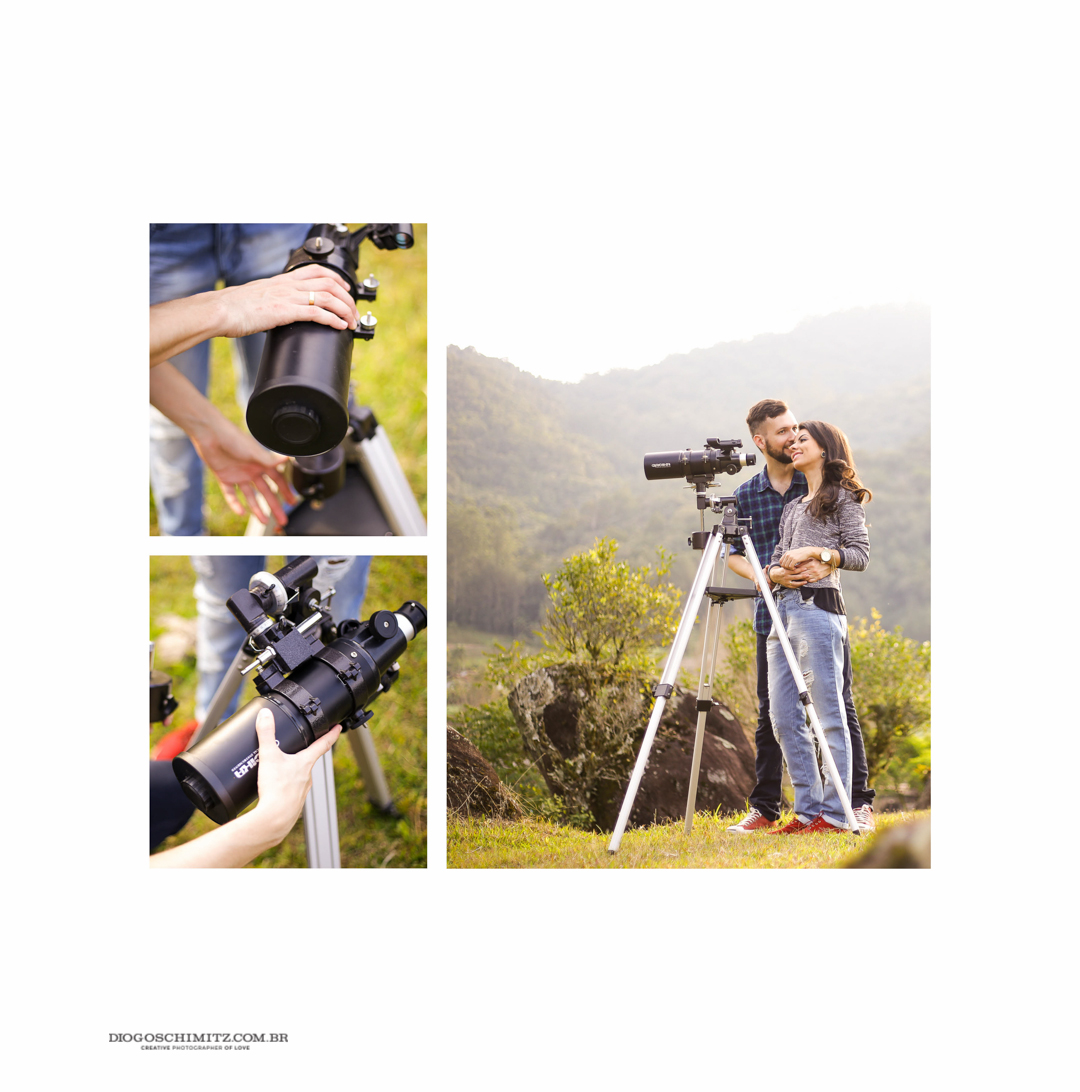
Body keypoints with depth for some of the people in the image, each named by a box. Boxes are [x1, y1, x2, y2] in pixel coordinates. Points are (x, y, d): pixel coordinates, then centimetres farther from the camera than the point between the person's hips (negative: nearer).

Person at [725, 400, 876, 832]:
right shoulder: (745, 496, 5)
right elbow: (735, 556, 8)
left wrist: (826, 564, -17)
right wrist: (769, 575, -12)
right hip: (772, 615, 1)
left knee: (839, 706, -1)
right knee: (770, 713, 5)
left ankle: (859, 804, 7)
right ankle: (764, 808, 13)